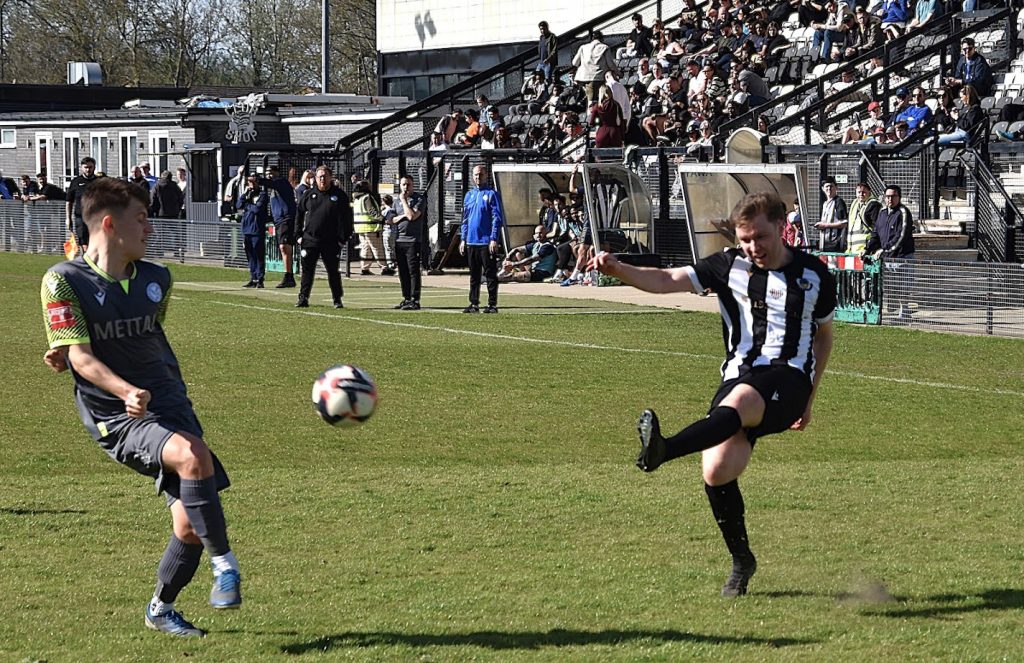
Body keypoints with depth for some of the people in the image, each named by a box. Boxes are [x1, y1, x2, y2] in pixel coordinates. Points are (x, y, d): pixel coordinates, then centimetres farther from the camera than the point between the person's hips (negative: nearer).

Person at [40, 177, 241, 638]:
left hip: (171, 405, 5)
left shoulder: (156, 279, 7)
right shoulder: (64, 281, -8)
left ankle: (161, 609, 25)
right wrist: (127, 392, -29)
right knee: (192, 456, -33)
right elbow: (80, 356, -12)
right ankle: (225, 564, -19)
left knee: (190, 523, -2)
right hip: (116, 418, -5)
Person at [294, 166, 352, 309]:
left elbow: (347, 217, 1)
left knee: (333, 271, 5)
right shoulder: (309, 194, 7)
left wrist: (344, 238, -5)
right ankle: (303, 298, 5)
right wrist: (299, 235, 7)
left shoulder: (339, 195, 1)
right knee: (307, 270, 1)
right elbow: (299, 214, 13)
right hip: (310, 240, 2)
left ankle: (337, 300, 14)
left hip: (331, 242, -2)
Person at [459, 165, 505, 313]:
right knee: (474, 275, 9)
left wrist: (494, 239, -15)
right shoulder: (469, 195, 15)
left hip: (487, 242, -6)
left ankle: (492, 304, 0)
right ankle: (474, 303, 13)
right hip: (471, 242, 6)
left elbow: (497, 218, -8)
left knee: (490, 274, -2)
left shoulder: (491, 194, -3)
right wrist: (463, 239, 12)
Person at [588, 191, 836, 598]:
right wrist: (616, 270, -18)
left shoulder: (814, 275, 9)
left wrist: (809, 400, 21)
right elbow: (666, 280, -1)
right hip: (739, 376, 3)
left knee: (736, 403, -38)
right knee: (717, 472, -17)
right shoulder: (729, 266, 9)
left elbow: (824, 334, 23)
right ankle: (741, 561, 5)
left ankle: (662, 451, -64)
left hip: (788, 377, -3)